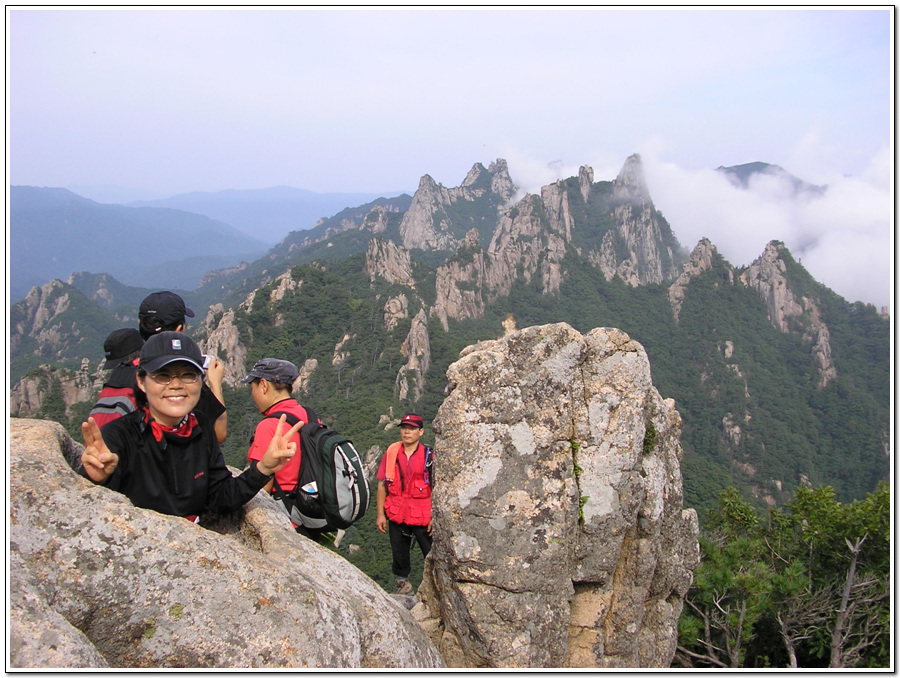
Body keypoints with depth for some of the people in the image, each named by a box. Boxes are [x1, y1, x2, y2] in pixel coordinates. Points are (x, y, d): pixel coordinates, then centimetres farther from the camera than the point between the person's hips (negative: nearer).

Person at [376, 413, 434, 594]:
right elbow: (382, 485, 4)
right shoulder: (391, 453, 1)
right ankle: (403, 582, 33)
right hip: (396, 516, 3)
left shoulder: (428, 456, -5)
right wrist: (380, 514, 1)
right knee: (399, 553, 15)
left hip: (423, 516, -2)